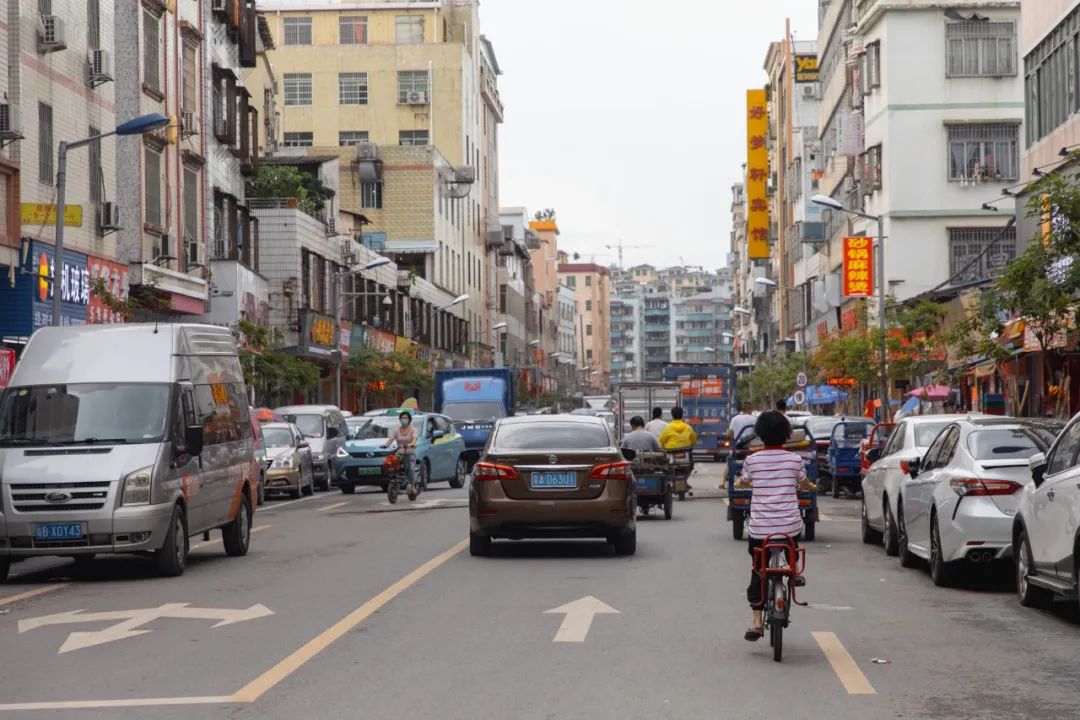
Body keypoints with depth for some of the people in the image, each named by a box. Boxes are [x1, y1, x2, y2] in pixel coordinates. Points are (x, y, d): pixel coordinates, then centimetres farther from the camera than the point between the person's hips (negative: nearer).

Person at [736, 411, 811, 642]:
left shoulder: (752, 460, -2)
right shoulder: (794, 460, -2)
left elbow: (742, 483, 18)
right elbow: (805, 485, 16)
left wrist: (739, 483, 42)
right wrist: (804, 484, 41)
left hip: (760, 527, 0)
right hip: (790, 525, 1)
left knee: (758, 573, 9)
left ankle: (756, 622, 1)